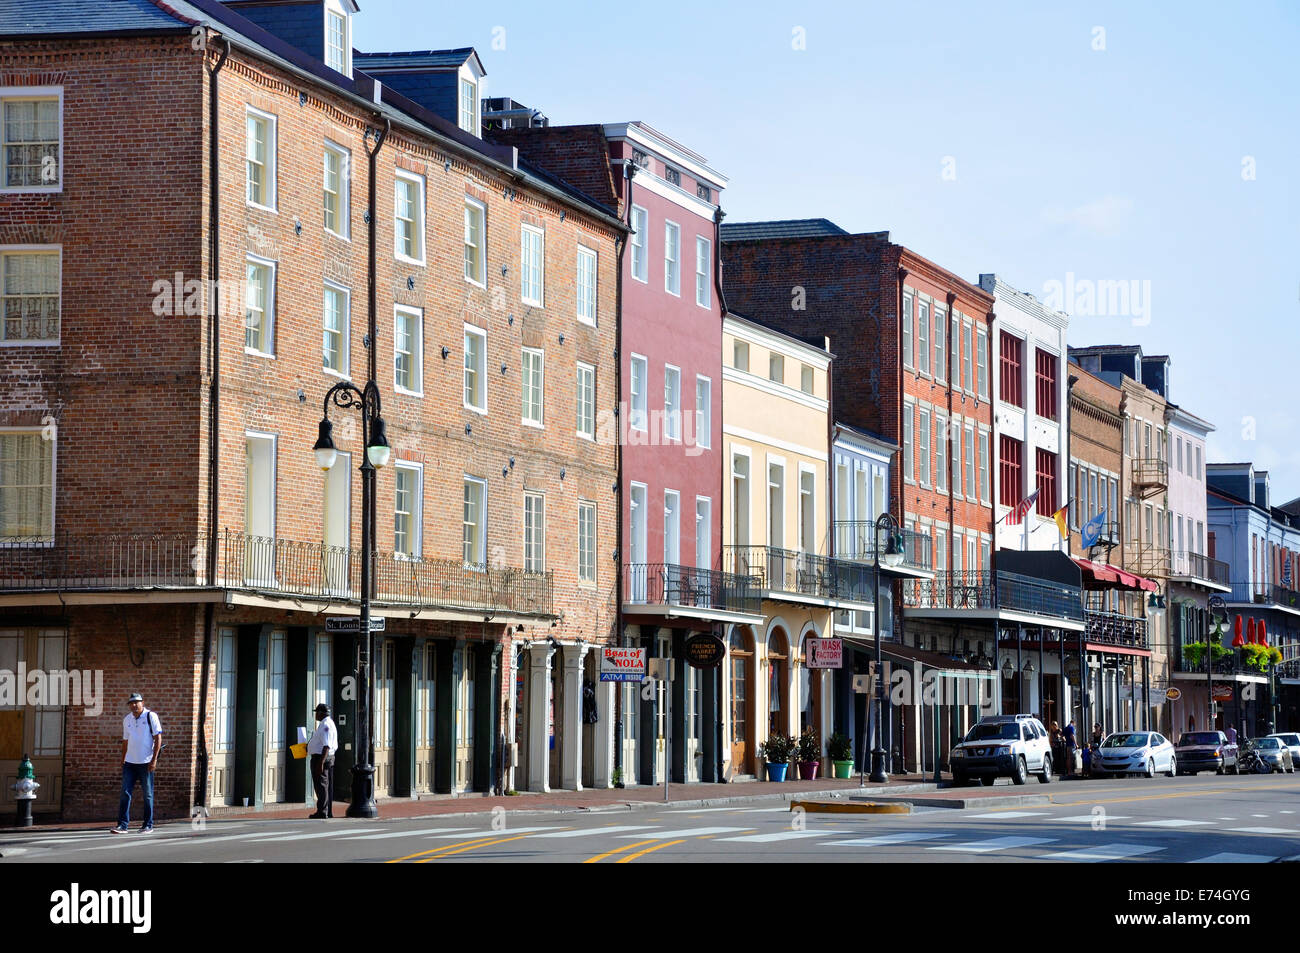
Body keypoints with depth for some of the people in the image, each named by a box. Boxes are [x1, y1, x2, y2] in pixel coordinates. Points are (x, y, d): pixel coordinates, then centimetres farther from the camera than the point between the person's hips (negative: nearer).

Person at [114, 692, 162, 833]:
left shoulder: (151, 716, -4)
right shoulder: (127, 720, 12)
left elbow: (158, 738, -7)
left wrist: (154, 760, -14)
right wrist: (122, 761, 16)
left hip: (146, 763, -5)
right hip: (129, 763, 5)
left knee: (148, 795, 2)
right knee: (125, 794, -2)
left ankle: (148, 825, 9)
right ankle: (123, 825, -2)